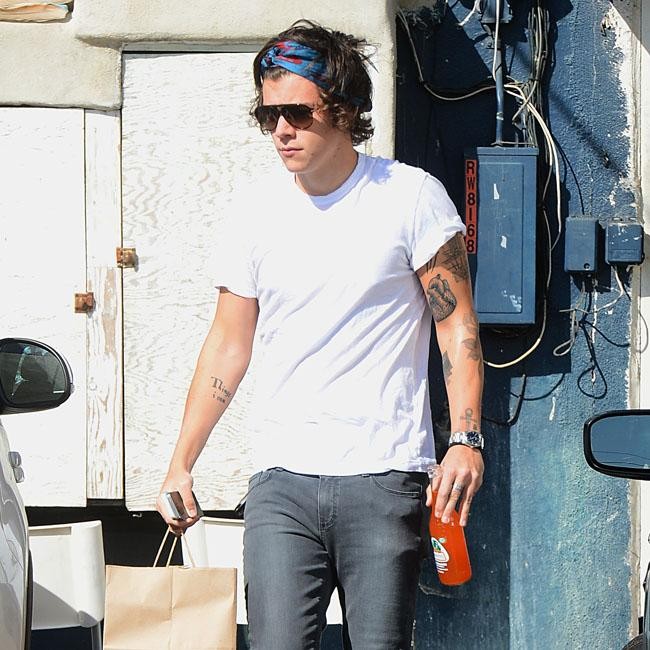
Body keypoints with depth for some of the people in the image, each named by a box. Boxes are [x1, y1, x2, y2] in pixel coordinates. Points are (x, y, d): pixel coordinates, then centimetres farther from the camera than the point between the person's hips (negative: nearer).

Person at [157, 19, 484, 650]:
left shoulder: (411, 197, -2)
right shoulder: (257, 208, 8)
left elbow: (458, 326, 0)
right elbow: (228, 344, 15)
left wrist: (465, 439, -13)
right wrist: (180, 463, 13)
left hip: (384, 481, -2)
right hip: (280, 483, 3)